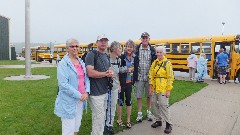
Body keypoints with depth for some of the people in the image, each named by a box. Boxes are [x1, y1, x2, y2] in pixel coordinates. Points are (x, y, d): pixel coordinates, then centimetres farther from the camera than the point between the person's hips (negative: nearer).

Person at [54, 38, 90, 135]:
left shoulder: (81, 62, 8)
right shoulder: (63, 63, -12)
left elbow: (86, 78, 8)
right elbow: (63, 84, -19)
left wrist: (86, 92, -9)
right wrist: (79, 95, -18)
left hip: (81, 100, 6)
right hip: (69, 101, -6)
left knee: (77, 126, 19)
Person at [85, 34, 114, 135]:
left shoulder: (106, 56, 16)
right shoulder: (92, 54, -11)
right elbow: (90, 73, -21)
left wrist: (111, 73, -3)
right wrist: (105, 73, -11)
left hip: (105, 91, 8)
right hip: (95, 93, -8)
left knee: (102, 116, 18)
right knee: (98, 118, -1)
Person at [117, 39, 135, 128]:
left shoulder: (134, 58, 5)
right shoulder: (121, 57, -12)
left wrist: (132, 69, -5)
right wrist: (118, 83, -18)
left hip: (129, 82, 5)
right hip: (122, 82, -4)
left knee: (129, 100, 10)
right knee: (120, 100, 7)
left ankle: (128, 120, 24)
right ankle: (119, 120, 24)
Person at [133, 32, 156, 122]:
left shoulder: (152, 50, 2)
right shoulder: (136, 49, -1)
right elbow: (133, 63, -2)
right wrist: (134, 75, -10)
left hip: (149, 77, 1)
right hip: (139, 77, -1)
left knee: (149, 95, 12)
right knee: (139, 96, 7)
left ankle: (149, 112, 29)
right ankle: (139, 113, 21)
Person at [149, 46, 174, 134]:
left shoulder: (167, 63, -6)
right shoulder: (154, 63, 8)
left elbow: (170, 77, -8)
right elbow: (151, 75, 10)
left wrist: (168, 90, -11)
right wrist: (150, 86, 4)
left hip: (163, 88, -5)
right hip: (155, 88, 6)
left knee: (163, 105, -6)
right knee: (154, 104, 11)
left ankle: (168, 124, 9)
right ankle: (158, 120, 29)